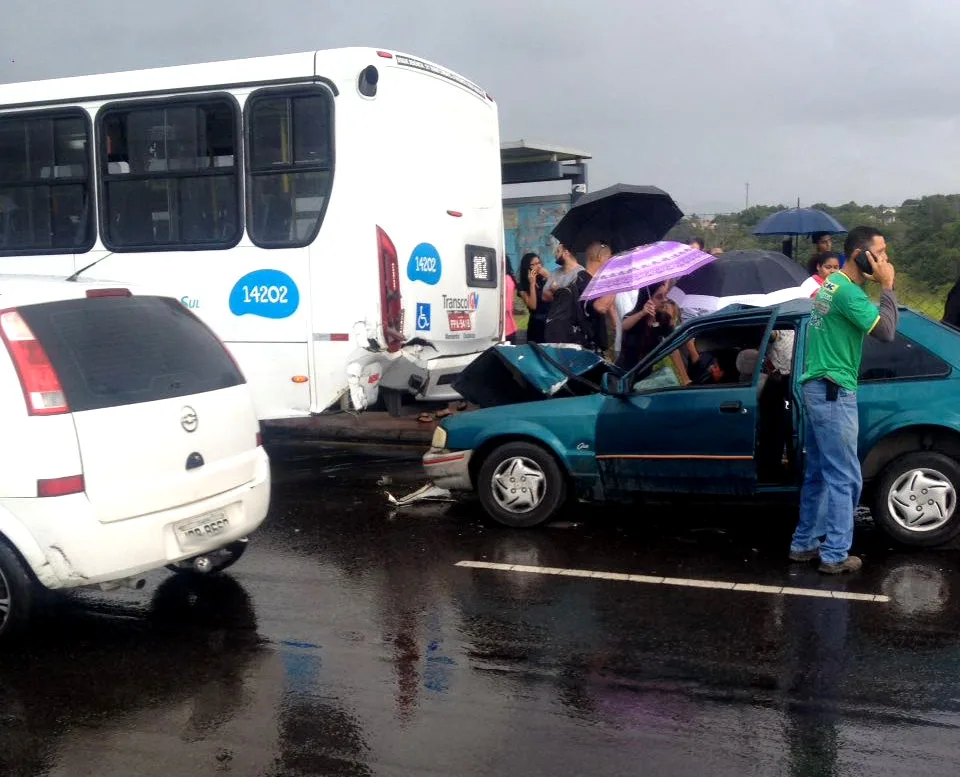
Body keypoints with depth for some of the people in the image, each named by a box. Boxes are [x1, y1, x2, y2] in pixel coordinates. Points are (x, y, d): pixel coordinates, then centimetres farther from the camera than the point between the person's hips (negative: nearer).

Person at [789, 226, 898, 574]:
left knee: (817, 474, 15)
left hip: (815, 388, 10)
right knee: (844, 478, -3)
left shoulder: (833, 283, 14)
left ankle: (804, 543, 21)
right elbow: (886, 331, -19)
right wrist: (887, 287, -12)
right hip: (833, 393, -10)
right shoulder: (848, 291, -17)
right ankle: (835, 555, 2)